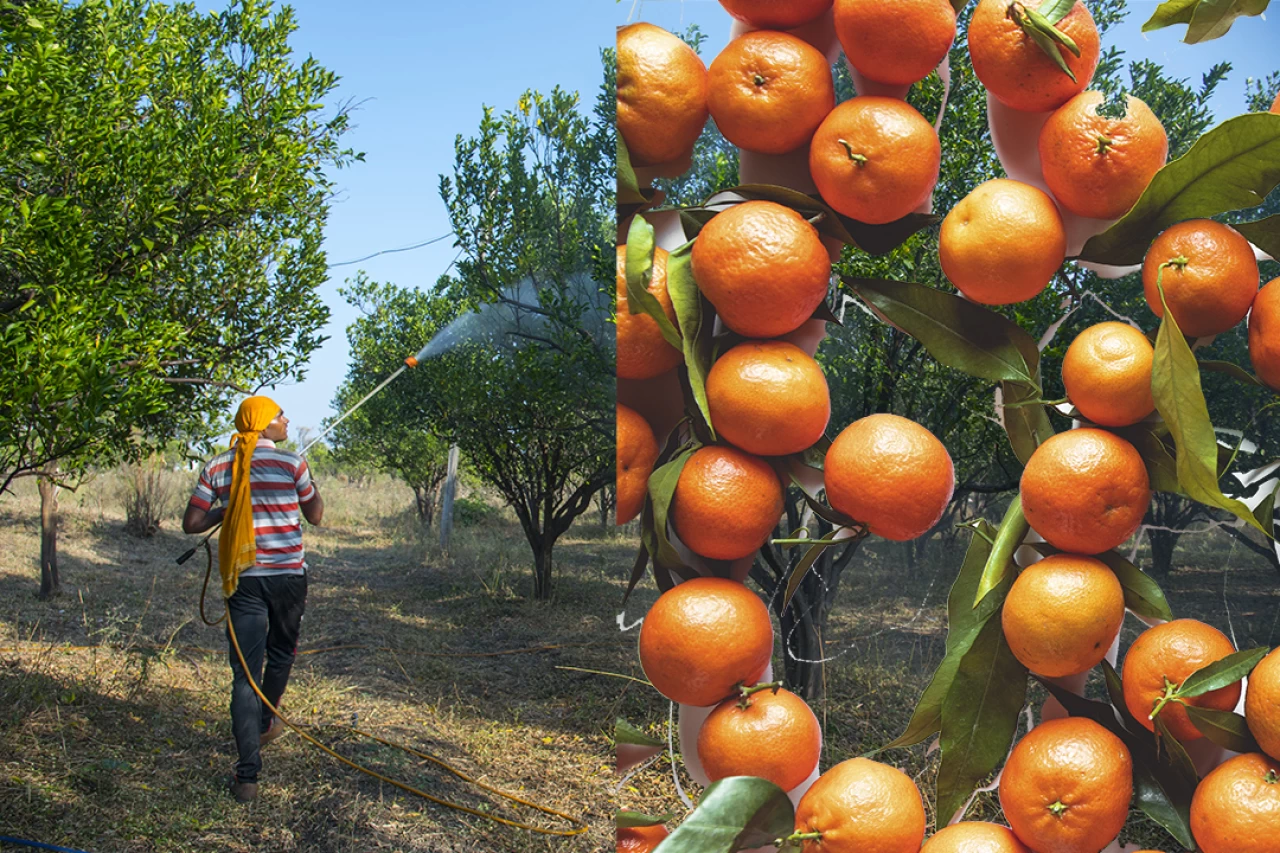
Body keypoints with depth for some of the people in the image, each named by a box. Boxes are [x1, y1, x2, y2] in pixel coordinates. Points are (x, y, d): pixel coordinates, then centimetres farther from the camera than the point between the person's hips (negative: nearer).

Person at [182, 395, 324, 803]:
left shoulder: (217, 467, 2)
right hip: (287, 574, -1)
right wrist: (308, 483, 22)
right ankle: (263, 723, 45)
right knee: (281, 653, 23)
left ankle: (248, 774, -8)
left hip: (243, 578, 2)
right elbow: (316, 515, 6)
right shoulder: (292, 463, -6)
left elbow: (192, 523, 1)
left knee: (245, 671, -1)